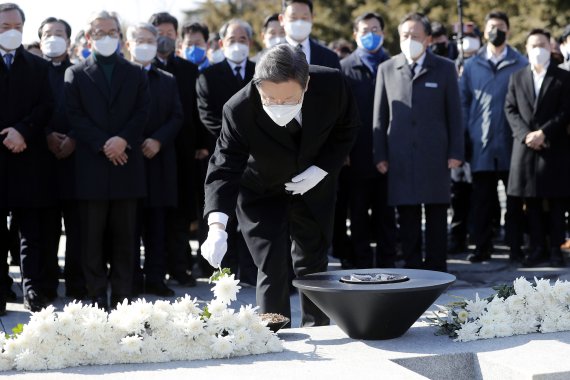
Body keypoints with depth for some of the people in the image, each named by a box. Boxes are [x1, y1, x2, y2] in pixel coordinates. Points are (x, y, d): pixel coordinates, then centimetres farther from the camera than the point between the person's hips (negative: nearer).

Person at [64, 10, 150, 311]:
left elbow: (142, 113, 6)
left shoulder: (135, 73, 15)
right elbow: (75, 117, 0)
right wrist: (103, 145, -11)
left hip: (126, 162, 1)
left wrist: (123, 140, -11)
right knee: (92, 236, 0)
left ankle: (122, 296, 8)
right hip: (91, 164, -1)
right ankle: (97, 296, 5)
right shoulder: (76, 74, 9)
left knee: (124, 235, 3)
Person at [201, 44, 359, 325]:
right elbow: (224, 168, -35)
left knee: (314, 265, 13)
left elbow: (347, 127, -8)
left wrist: (323, 169, -20)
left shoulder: (331, 84, -28)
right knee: (272, 270, -11)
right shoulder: (240, 110, -35)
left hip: (312, 186, 3)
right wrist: (217, 227, -49)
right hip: (262, 193, -2)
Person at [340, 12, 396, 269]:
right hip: (357, 157, 0)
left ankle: (386, 264, 15)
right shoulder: (344, 68, 3)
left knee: (386, 215, 8)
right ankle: (362, 265, 15)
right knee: (359, 216, 7)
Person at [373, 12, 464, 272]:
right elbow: (380, 116, 8)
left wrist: (456, 152, -2)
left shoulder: (444, 69, 6)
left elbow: (454, 113, 4)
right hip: (400, 157, 1)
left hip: (435, 155, -1)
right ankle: (412, 267, 11)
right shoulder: (387, 70, 8)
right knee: (407, 215, 3)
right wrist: (380, 155, 3)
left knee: (436, 213, 2)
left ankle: (437, 268, 10)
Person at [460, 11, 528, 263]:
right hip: (481, 146, 2)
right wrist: (463, 138, 2)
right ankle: (482, 247, 12)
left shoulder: (521, 65, 4)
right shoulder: (471, 66, 11)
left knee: (514, 199, 3)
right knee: (481, 199, 4)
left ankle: (516, 247, 10)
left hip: (512, 144, -1)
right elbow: (463, 103, 11)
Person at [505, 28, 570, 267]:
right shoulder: (517, 78, 12)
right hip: (525, 148, 2)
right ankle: (536, 248, 11)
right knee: (532, 203, 5)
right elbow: (510, 110, 6)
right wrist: (525, 135, -9)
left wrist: (543, 133, -14)